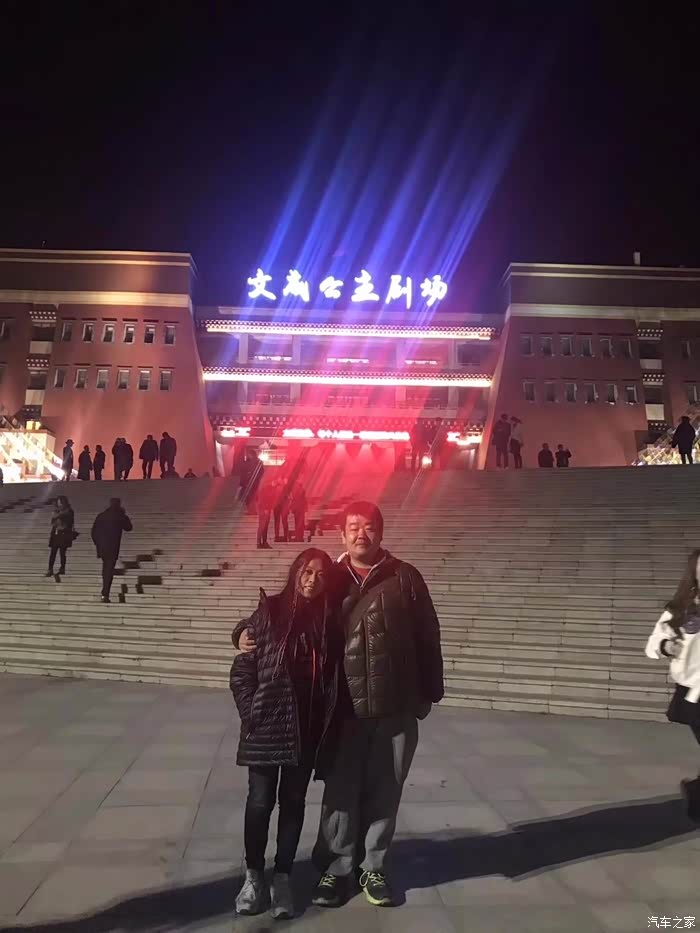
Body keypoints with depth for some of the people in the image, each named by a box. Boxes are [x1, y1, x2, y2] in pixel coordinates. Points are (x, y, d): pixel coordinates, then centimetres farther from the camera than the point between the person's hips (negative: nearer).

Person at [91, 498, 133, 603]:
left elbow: (94, 531, 6)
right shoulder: (119, 517, -7)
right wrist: (124, 515, 11)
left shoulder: (101, 516, 6)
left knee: (106, 569, 22)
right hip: (113, 548, -5)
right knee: (109, 570, -4)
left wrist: (97, 543, 15)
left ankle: (105, 592, 30)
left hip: (102, 547, 5)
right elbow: (129, 527, 7)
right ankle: (105, 594, -13)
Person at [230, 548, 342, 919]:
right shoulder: (269, 613, -6)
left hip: (308, 729, 2)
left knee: (293, 802, 12)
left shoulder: (330, 621, 1)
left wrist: (327, 724, 1)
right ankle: (253, 876, 26)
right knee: (260, 802, 8)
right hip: (267, 727, -2)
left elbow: (334, 676, 6)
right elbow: (241, 671, -3)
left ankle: (282, 878, 25)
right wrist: (251, 714, -6)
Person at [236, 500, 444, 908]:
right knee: (341, 792, 9)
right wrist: (246, 631, -10)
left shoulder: (404, 577, -2)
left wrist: (429, 692, 2)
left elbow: (427, 637, 1)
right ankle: (335, 868, 27)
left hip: (396, 707, 0)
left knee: (384, 792, 12)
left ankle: (374, 868, 29)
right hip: (346, 708, 0)